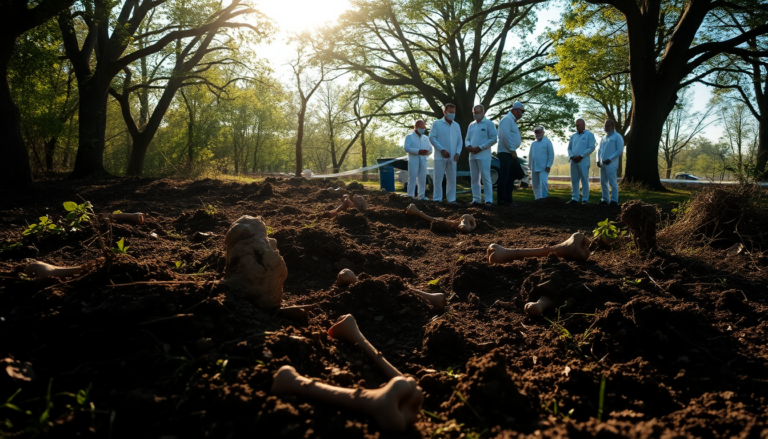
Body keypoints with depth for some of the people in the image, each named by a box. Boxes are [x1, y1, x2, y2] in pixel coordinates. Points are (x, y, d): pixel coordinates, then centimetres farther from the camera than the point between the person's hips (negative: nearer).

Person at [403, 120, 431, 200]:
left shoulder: (426, 138, 21)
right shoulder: (409, 137, 5)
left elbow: (430, 148, 18)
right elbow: (406, 148, -9)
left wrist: (427, 152, -7)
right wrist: (418, 151, -18)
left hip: (423, 161, 5)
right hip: (413, 161, -5)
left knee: (422, 179, 3)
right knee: (412, 178, -6)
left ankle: (421, 196, 7)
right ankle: (410, 195, -5)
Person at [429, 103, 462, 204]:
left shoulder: (456, 126, 15)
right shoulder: (437, 124, 3)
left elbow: (459, 141, 13)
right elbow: (432, 138, -5)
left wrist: (457, 153, -4)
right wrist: (442, 150, -13)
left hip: (452, 158, 4)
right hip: (440, 157, -4)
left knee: (452, 179, 4)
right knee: (438, 178, -3)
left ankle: (451, 198, 9)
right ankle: (437, 199, 1)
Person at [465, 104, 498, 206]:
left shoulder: (488, 123, 0)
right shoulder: (471, 125, 19)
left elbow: (493, 139, -7)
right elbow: (467, 139, 22)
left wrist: (480, 148, -13)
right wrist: (468, 145, -2)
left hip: (483, 155, -6)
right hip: (472, 155, 6)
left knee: (486, 178, -9)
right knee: (474, 178, 6)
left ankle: (489, 200, -8)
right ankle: (476, 199, 11)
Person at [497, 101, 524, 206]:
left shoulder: (512, 121, 22)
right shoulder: (507, 119, -9)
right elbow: (505, 136, -18)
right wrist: (512, 150, -17)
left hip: (512, 153, 10)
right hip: (506, 153, -10)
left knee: (511, 176, 10)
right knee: (504, 176, -10)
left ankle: (508, 200, 13)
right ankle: (502, 199, -9)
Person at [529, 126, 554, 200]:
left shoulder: (547, 142, -1)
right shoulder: (533, 144, 14)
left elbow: (551, 155, -4)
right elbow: (530, 155, 19)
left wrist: (548, 166, -11)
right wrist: (530, 166, 12)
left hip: (544, 168, -5)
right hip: (534, 168, 5)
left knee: (543, 183, -16)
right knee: (535, 185, 6)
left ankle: (545, 198, -10)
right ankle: (538, 198, 12)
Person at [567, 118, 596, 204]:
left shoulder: (589, 135, 2)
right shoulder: (573, 136, 17)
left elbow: (591, 148, -7)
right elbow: (569, 148, 16)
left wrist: (581, 156, -13)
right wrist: (571, 156, -4)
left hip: (583, 161, -5)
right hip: (574, 162, 5)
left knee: (584, 181, -3)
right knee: (574, 181, 5)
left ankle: (585, 199, 0)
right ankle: (574, 198, 8)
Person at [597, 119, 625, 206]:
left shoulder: (617, 137, -1)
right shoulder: (603, 138, 20)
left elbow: (620, 150, -9)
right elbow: (599, 150, 23)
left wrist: (610, 159, -16)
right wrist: (598, 160, 7)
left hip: (611, 164, -7)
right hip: (602, 164, 7)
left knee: (612, 182, -9)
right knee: (603, 182, 8)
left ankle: (614, 200, -6)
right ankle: (605, 199, 16)